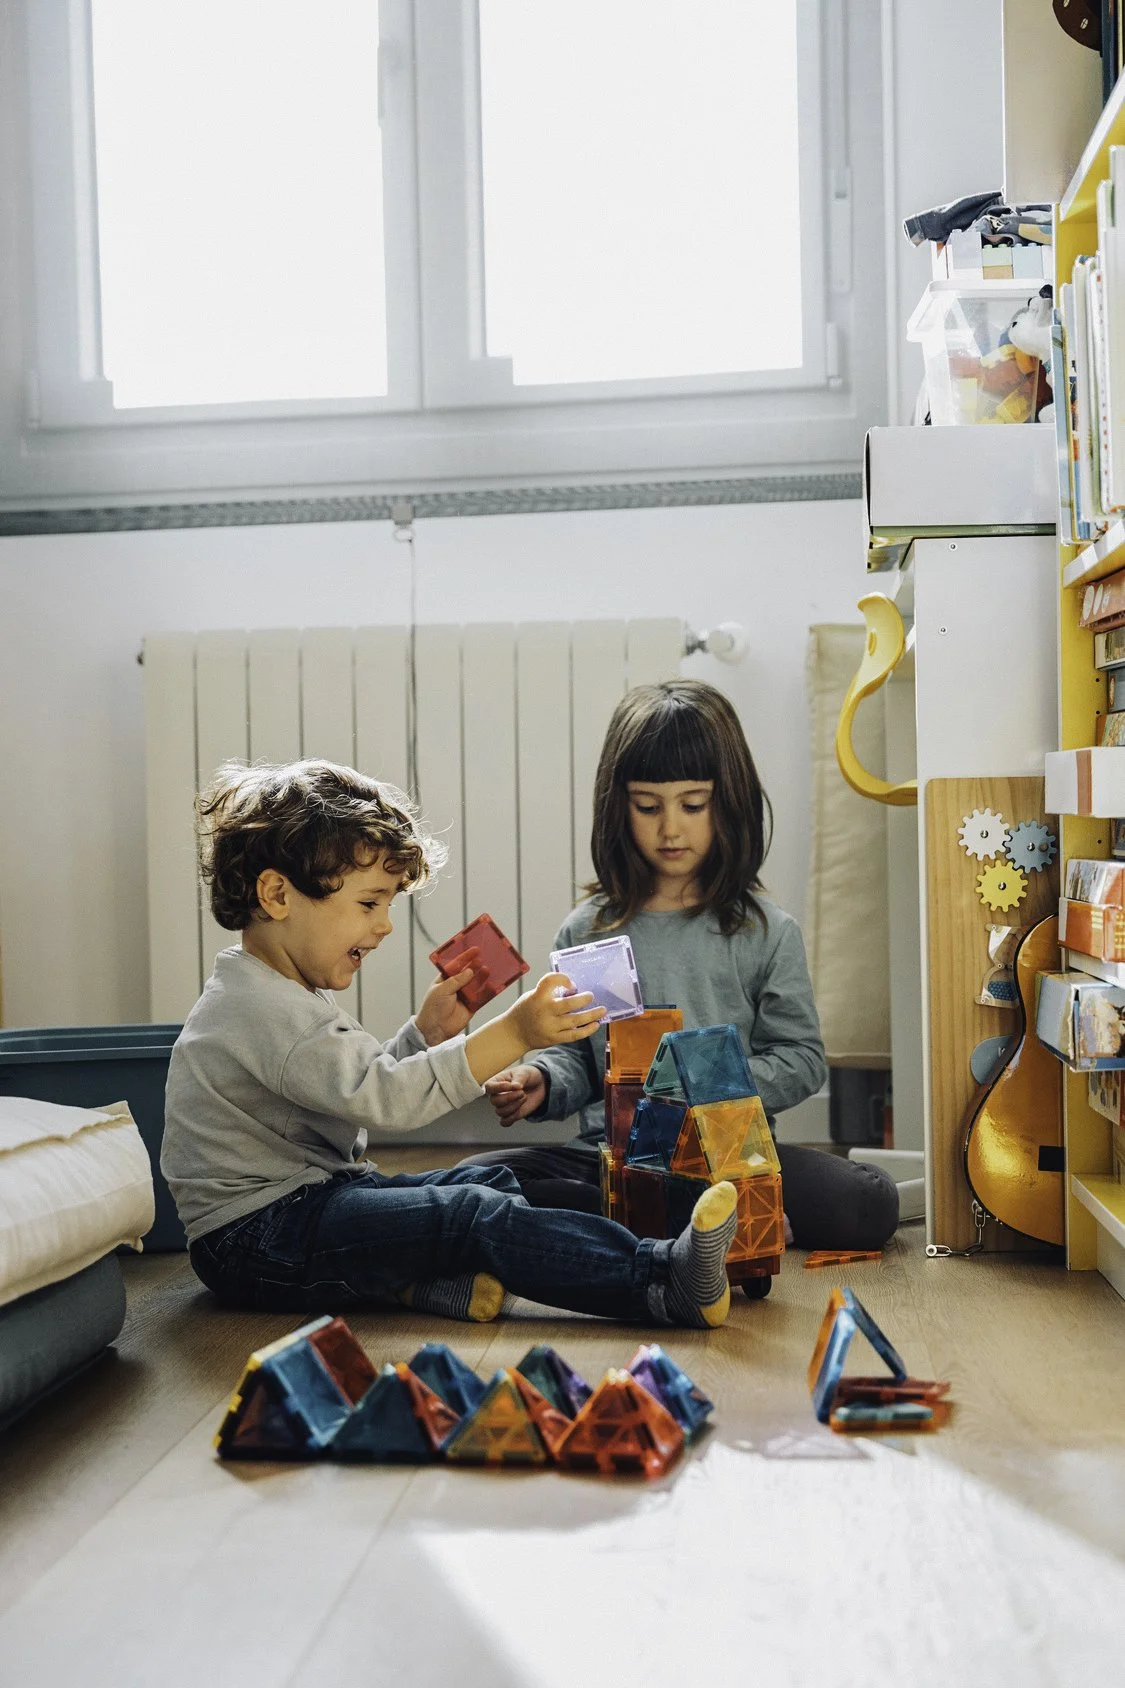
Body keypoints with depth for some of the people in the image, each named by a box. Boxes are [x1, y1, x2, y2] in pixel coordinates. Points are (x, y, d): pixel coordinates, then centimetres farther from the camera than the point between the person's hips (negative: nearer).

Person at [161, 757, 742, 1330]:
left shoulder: (277, 994, 13)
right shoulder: (259, 1008, -22)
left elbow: (363, 1084, 21)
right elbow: (383, 1096, -32)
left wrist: (424, 1034, 5)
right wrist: (514, 1032, -37)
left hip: (311, 1195, 11)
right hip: (254, 1238, -11)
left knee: (487, 1181, 3)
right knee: (474, 1216, -24)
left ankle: (434, 1278, -24)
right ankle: (664, 1279, -28)